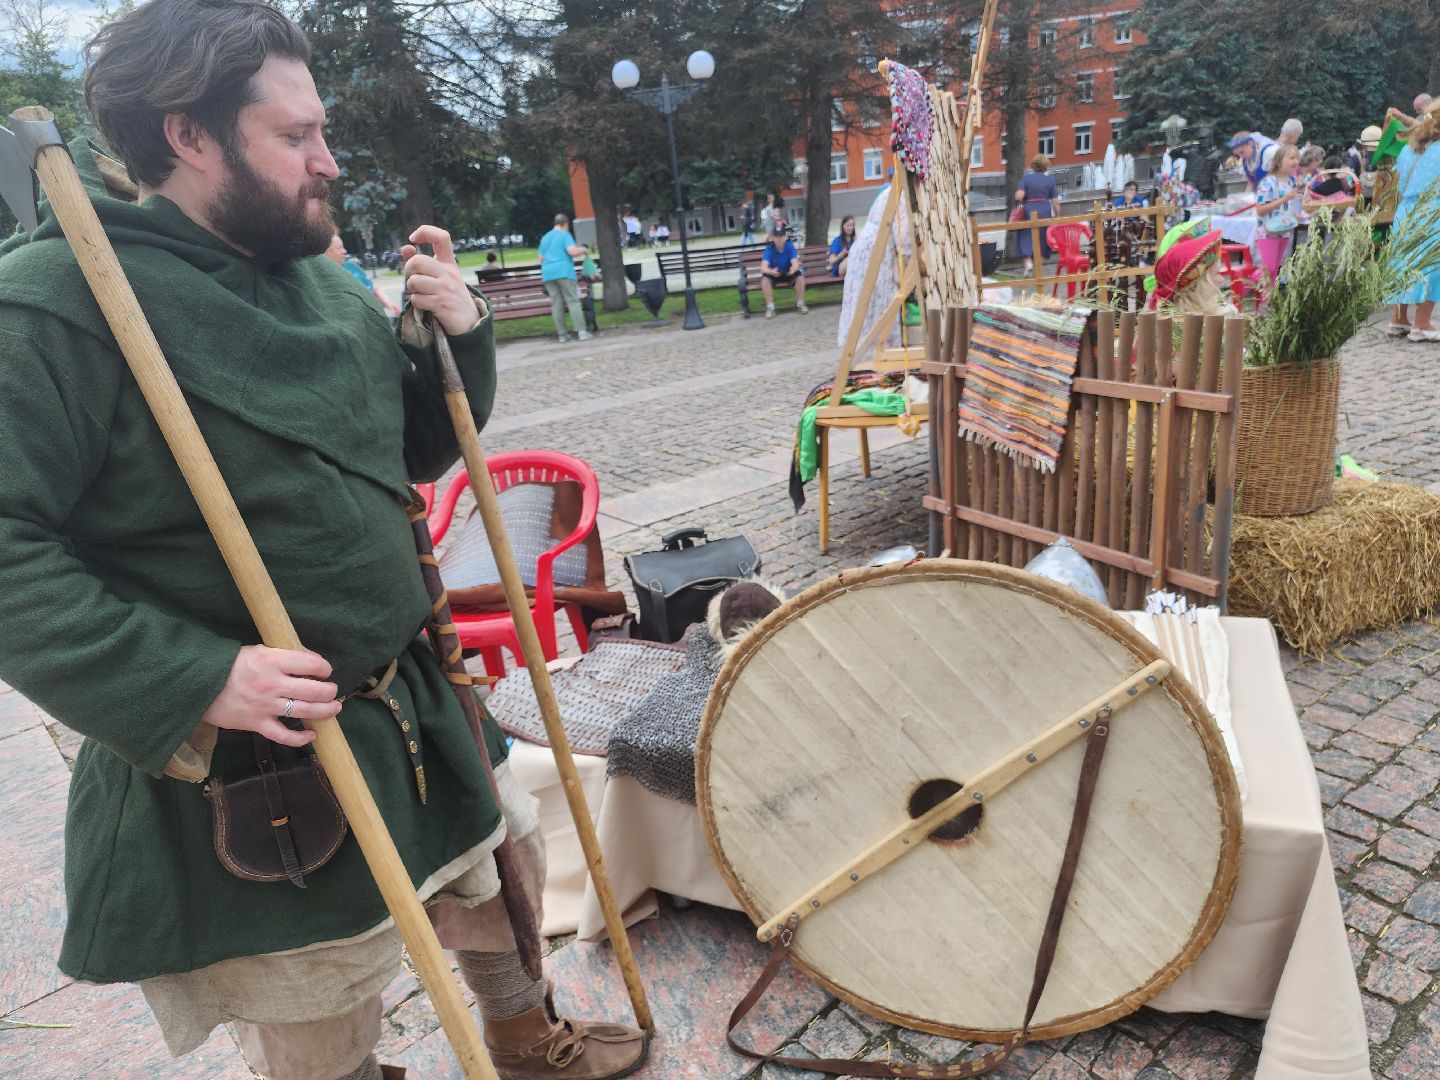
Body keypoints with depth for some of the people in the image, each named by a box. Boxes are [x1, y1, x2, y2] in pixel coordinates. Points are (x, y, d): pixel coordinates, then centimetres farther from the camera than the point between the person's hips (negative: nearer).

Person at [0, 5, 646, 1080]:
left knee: (504, 866, 27)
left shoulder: (317, 280, 6)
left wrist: (459, 337, -3)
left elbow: (418, 451, 13)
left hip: (411, 702, 8)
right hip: (243, 769, -7)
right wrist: (190, 679, -28)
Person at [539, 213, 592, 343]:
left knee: (556, 305, 5)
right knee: (573, 301, -6)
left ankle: (561, 334, 4)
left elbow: (541, 258, 24)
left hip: (547, 273, 6)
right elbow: (572, 251, -14)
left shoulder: (545, 237, 20)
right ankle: (582, 332, -12)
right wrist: (583, 249, 4)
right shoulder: (565, 235, 1)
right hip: (564, 272, -6)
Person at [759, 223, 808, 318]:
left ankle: (800, 304, -10)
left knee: (800, 275, -27)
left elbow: (795, 263, -26)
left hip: (788, 273, 1)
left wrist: (793, 269, -51)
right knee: (764, 279, -32)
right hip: (774, 274, -1)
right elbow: (763, 268, -30)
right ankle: (770, 307, -20)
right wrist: (772, 271, -54)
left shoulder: (790, 246, -15)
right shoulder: (769, 249, -19)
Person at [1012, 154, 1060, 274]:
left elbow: (1019, 196, -13)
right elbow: (1055, 201, -1)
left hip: (1028, 211, -2)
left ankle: (1028, 262, -16)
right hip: (1045, 211, 2)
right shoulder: (1050, 179, 3)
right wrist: (1057, 216, 6)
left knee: (1025, 237, 5)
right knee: (1043, 239, 13)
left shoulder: (1026, 177, -1)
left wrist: (1018, 203, 8)